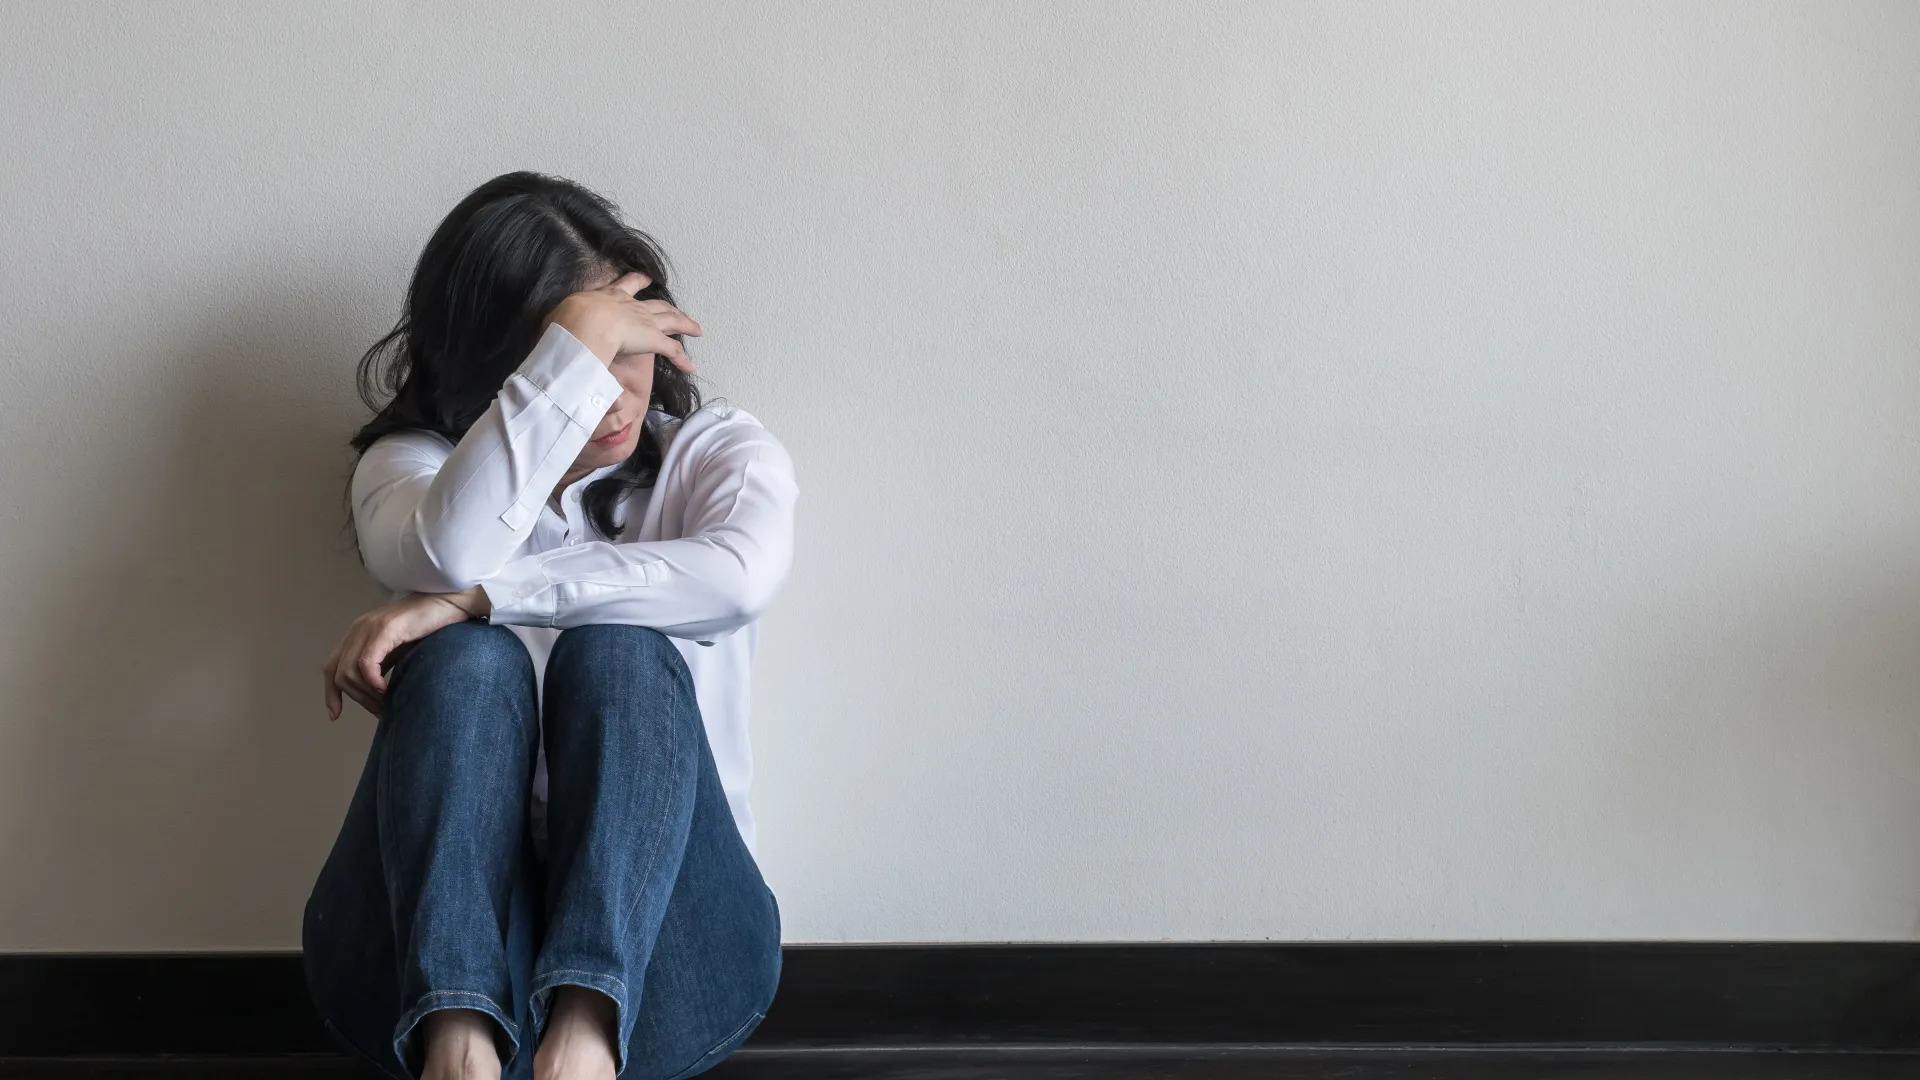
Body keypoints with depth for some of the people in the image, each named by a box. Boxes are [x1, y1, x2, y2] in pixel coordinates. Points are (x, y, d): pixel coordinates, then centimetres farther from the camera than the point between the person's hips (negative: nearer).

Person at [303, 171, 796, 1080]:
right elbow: (451, 550, -17)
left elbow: (740, 573, -17)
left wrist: (478, 598, -20)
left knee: (619, 654, -26)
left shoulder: (720, 453, 11)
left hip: (649, 942, 0)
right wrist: (577, 339, -15)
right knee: (467, 660, -26)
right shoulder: (410, 462, 11)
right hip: (434, 948, 1)